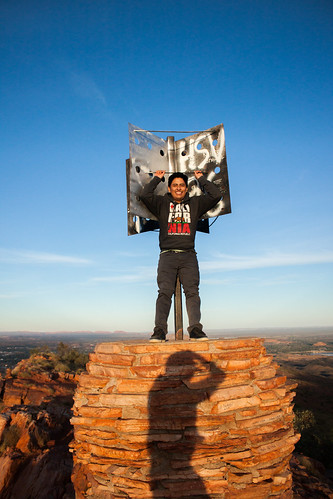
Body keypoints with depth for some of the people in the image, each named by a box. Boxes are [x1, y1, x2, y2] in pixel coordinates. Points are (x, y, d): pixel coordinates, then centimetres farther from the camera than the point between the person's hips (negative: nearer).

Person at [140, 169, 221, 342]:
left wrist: (201, 179, 17)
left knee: (192, 291, -11)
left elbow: (215, 196, 10)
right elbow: (145, 195, 1)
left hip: (188, 256, 1)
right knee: (164, 292, -12)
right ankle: (159, 330, -16)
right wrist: (156, 179, 13)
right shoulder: (162, 203, 16)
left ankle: (195, 329, -14)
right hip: (167, 255, -1)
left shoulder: (195, 203, 20)